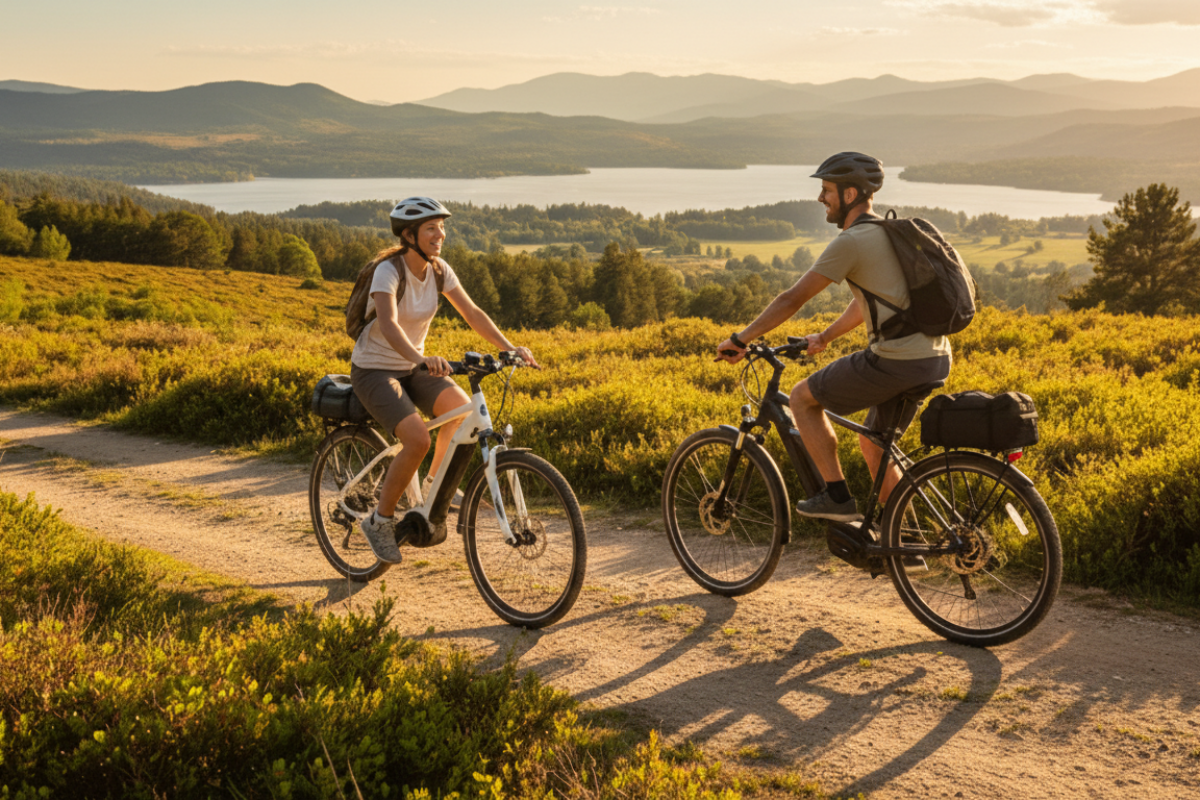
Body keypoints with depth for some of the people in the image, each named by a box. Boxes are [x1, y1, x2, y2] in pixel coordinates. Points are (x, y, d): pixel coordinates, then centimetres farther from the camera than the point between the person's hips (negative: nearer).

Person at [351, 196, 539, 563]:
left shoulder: (438, 269, -4)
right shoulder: (389, 270, -24)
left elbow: (472, 313, -5)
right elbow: (389, 325, -40)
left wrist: (509, 348, -19)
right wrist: (422, 359, -57)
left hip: (412, 366, 6)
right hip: (373, 370, -6)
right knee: (418, 440, -26)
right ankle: (380, 520, -5)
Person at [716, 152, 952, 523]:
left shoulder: (851, 242, -11)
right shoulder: (889, 233, 18)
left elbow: (792, 299, -9)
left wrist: (739, 339, 0)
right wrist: (824, 337, 39)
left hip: (896, 360, -9)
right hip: (935, 360, 9)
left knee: (802, 397, 5)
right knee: (872, 444, 23)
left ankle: (837, 496, 6)